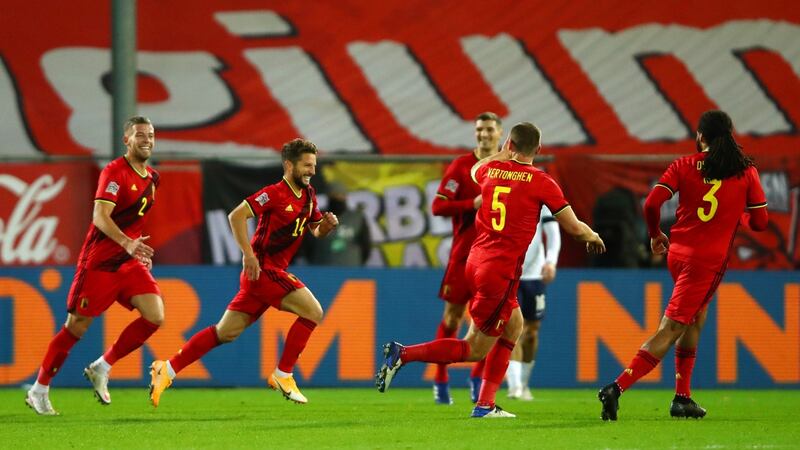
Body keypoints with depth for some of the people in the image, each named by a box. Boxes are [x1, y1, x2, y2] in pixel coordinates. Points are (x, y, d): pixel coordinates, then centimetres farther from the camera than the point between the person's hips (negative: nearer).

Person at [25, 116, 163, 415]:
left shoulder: (151, 178, 11)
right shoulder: (115, 172, -13)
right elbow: (100, 216, -25)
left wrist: (143, 252, 20)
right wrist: (127, 243, -38)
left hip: (130, 263, 7)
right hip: (99, 263, -7)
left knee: (155, 316, -10)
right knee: (77, 326, -3)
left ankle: (101, 368, 4)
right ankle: (39, 391, 10)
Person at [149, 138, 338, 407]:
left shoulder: (308, 195, 12)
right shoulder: (275, 193, -13)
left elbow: (316, 232, 23)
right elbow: (236, 216, -19)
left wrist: (326, 225, 0)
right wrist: (249, 254, -24)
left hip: (274, 272, 8)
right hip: (263, 268, -8)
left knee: (226, 332, 8)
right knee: (313, 311, -13)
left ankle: (168, 369, 10)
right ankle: (283, 375, -5)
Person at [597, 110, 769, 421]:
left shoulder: (684, 166, 4)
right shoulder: (746, 171, 2)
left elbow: (652, 203, -6)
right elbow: (759, 221, 4)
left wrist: (655, 235, 12)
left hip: (677, 252, 3)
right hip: (710, 259, -3)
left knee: (696, 317, 20)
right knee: (670, 329, -7)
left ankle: (682, 396, 13)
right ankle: (617, 388, -19)